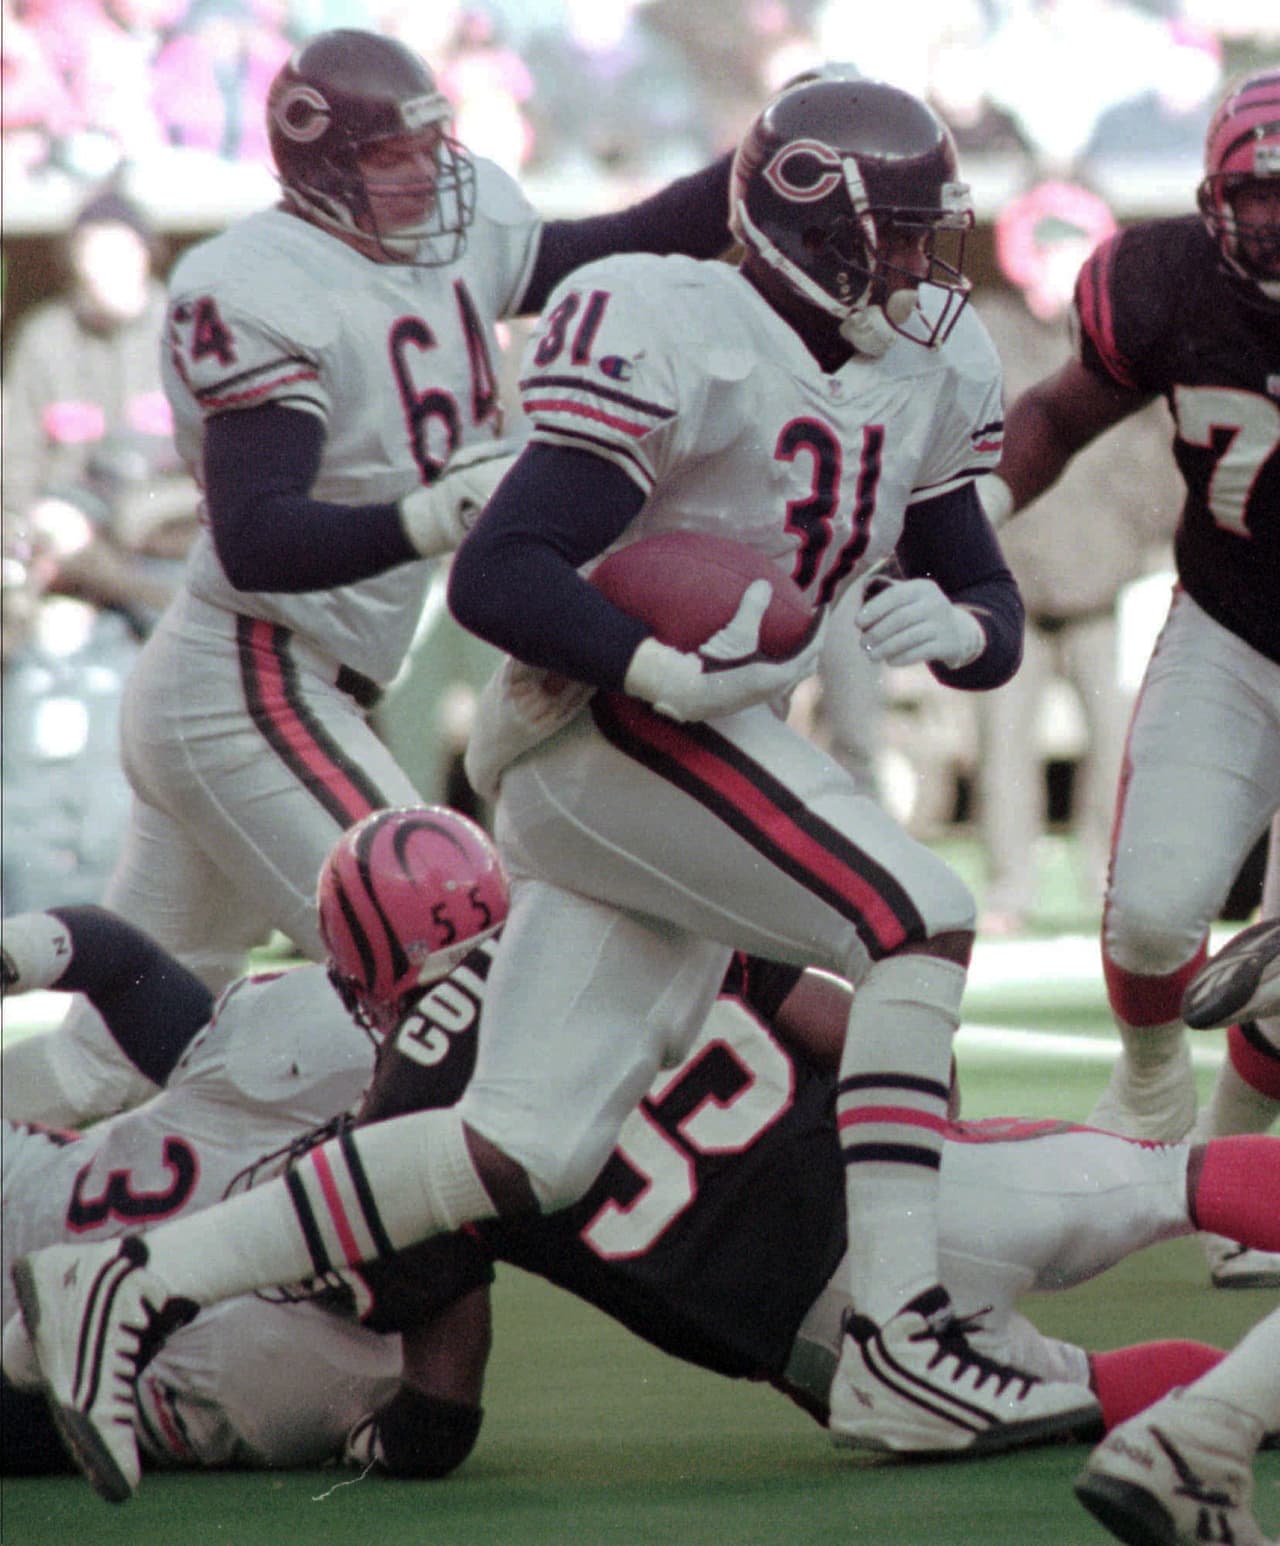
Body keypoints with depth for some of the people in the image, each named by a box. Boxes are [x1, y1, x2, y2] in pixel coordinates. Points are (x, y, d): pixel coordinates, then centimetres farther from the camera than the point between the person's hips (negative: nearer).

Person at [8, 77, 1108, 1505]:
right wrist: (673, 676, -29)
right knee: (920, 918, -22)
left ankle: (127, 1288, 0)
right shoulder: (683, 342, -14)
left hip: (686, 759, 8)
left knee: (529, 1150, -2)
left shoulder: (924, 379, 12)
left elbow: (994, 613, 16)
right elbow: (494, 577, -19)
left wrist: (953, 625, -7)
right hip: (598, 730, -8)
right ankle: (897, 1346, -25)